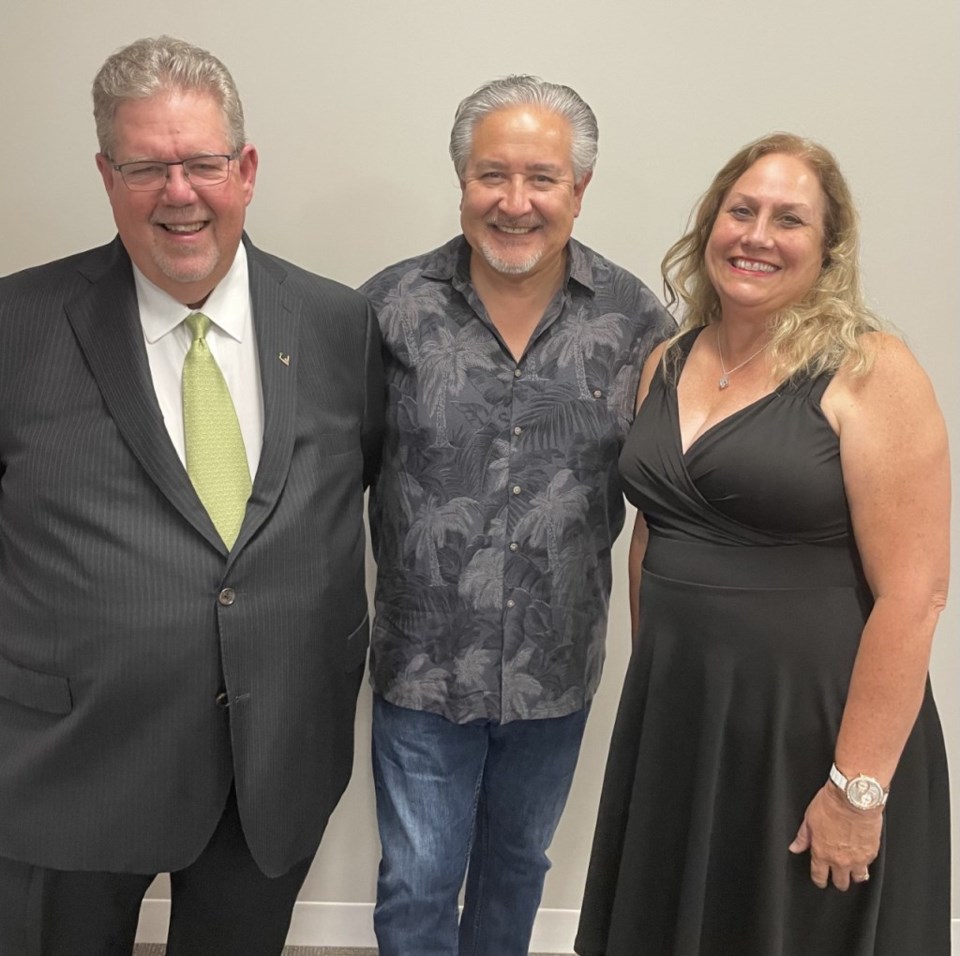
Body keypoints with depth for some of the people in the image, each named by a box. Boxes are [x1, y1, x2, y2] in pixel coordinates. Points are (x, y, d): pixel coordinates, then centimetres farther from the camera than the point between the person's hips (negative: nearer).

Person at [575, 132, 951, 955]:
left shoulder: (870, 372, -13)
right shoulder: (667, 365, 6)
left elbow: (913, 592, -16)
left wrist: (858, 786, -17)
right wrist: (653, 676, 14)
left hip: (814, 728, -5)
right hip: (675, 718, 6)